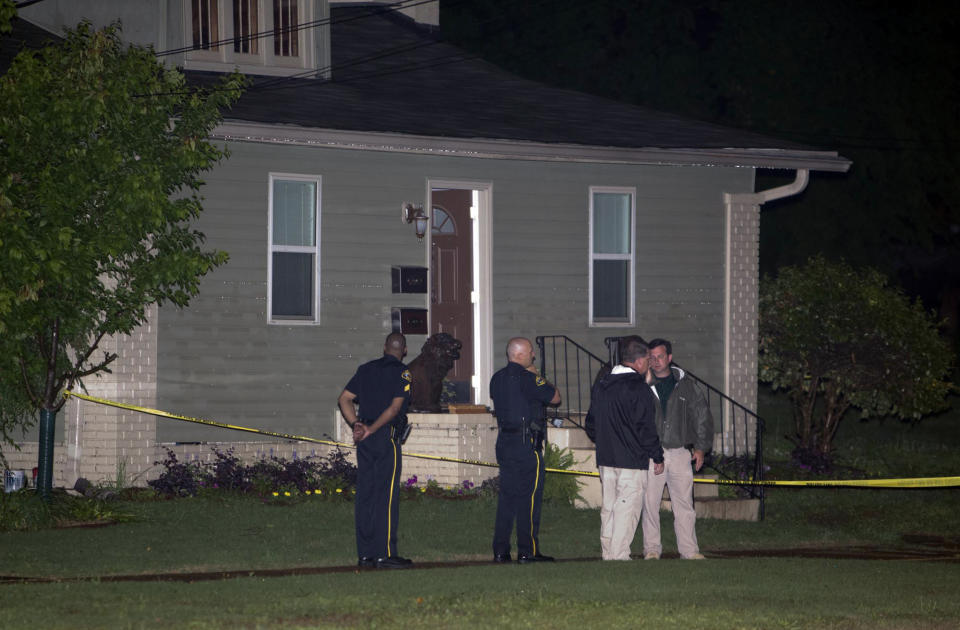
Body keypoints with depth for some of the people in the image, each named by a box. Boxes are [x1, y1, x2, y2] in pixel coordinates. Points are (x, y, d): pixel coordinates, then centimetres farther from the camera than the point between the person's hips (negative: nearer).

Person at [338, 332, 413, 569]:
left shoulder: (366, 369, 13)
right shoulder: (402, 373, -5)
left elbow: (344, 399, 8)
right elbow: (395, 407, -15)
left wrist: (356, 424, 1)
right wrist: (371, 429, -16)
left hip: (365, 441, 6)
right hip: (387, 437, -6)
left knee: (365, 494, 8)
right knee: (387, 496, -4)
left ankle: (365, 553, 11)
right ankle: (384, 554, -5)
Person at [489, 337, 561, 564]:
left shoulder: (497, 378, 11)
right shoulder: (526, 378, -14)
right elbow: (555, 397, -7)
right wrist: (538, 376, 3)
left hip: (504, 441, 8)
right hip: (527, 443, -8)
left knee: (506, 495, 10)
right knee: (529, 496, -3)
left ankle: (500, 550, 9)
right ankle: (528, 551, -3)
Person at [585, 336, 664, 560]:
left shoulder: (600, 384, 11)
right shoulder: (638, 388, -13)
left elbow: (591, 424, 18)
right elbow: (645, 427, -14)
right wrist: (657, 457, -4)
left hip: (605, 458, 7)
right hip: (632, 460, -7)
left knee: (608, 508, 13)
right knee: (627, 508, -4)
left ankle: (607, 554, 16)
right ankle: (619, 556, -5)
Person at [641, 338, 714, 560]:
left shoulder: (686, 385, 8)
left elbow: (703, 415, 14)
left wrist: (701, 447, 9)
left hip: (680, 453, 1)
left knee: (684, 503, 1)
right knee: (650, 502, -1)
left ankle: (689, 549, 6)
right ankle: (652, 548, 7)